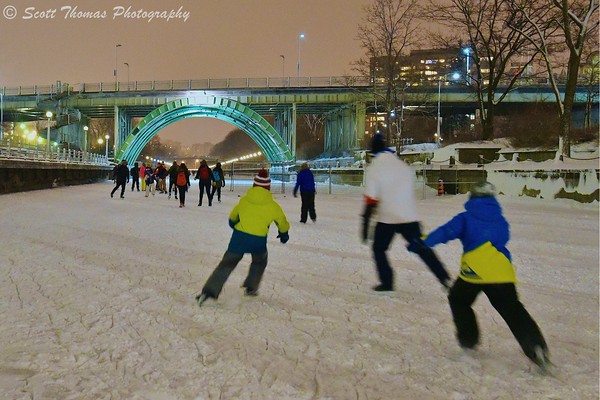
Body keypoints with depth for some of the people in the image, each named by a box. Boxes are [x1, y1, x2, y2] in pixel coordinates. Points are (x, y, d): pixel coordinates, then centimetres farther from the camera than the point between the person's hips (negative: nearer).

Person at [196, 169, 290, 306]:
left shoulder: (244, 200, 4)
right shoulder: (273, 206, -2)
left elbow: (233, 216, 22)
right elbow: (283, 223, 14)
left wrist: (233, 224, 46)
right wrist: (284, 234, 36)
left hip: (239, 237, 1)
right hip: (259, 241, -1)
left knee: (227, 264, 8)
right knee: (259, 262, 30)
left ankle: (209, 291, -1)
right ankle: (251, 288, 30)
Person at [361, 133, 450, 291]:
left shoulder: (374, 168, -8)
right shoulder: (404, 166, 6)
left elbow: (371, 199, -13)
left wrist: (365, 223, -9)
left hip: (387, 219, -4)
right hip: (409, 217, 4)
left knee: (379, 249, 16)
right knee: (423, 248, 14)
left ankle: (387, 283, 10)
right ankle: (445, 278, 10)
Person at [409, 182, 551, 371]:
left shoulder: (466, 218, 4)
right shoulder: (502, 221, 17)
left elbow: (446, 231, -5)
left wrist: (423, 242, -4)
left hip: (474, 270, -3)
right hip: (502, 272, 3)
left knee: (458, 300, 22)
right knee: (512, 310, 7)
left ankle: (468, 339, 22)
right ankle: (535, 345, -8)